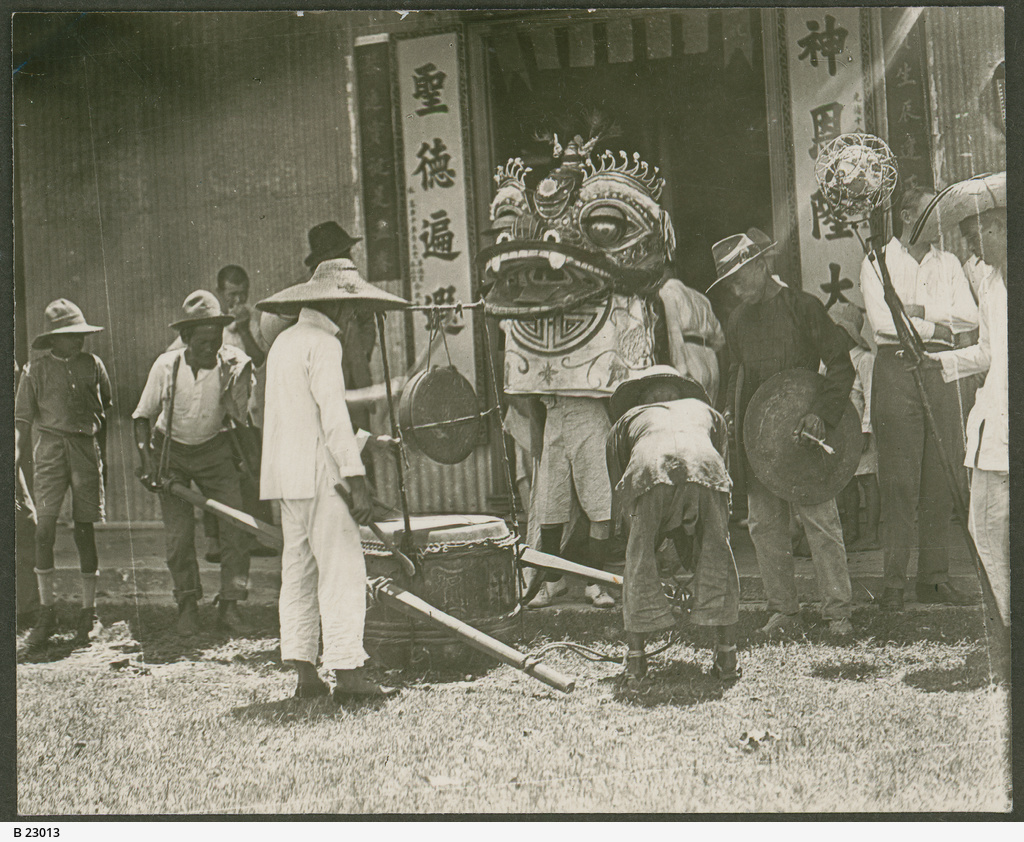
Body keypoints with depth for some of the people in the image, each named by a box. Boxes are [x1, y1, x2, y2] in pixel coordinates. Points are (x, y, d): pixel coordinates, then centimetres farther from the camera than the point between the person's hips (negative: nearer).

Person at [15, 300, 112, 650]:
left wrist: (104, 453, 14)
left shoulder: (92, 365, 9)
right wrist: (16, 464, 0)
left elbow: (106, 411, 17)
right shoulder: (36, 369, 6)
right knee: (44, 529, -10)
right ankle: (46, 611, -1)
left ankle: (88, 612, 11)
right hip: (49, 449, -1)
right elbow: (22, 420, 8)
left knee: (84, 530, 2)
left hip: (86, 448, 1)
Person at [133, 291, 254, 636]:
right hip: (171, 452, 0)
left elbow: (241, 417, -16)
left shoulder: (232, 364, -19)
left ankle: (228, 607, 0)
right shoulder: (167, 365, -19)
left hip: (214, 451, 1)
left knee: (235, 527, -11)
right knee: (178, 536, -5)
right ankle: (188, 605, 15)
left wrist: (239, 383, -28)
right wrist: (147, 460, -14)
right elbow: (142, 417, -7)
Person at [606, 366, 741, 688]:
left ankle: (636, 659, 17)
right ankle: (727, 655, 17)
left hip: (649, 470, -1)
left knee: (639, 563, 15)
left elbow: (619, 496, 38)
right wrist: (685, 536, 51)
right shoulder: (705, 411, 43)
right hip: (703, 467, 1)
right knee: (716, 558, 17)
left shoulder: (628, 419, 39)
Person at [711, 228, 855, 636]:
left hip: (804, 430, -5)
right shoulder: (738, 320, 12)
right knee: (764, 525, 4)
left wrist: (822, 413, -17)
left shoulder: (803, 307, -4)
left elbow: (841, 365, -5)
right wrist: (732, 426, 12)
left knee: (820, 519, -6)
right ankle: (783, 609, 13)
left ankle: (838, 610, 3)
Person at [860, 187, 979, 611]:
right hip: (896, 368, -4)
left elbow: (969, 316, 4)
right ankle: (893, 580, -2)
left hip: (941, 369, 4)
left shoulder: (949, 263, 17)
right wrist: (938, 327, -6)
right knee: (899, 479, -7)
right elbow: (881, 321, -11)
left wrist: (917, 310, -8)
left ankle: (934, 576, 10)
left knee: (942, 479, 3)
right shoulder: (877, 262, 4)